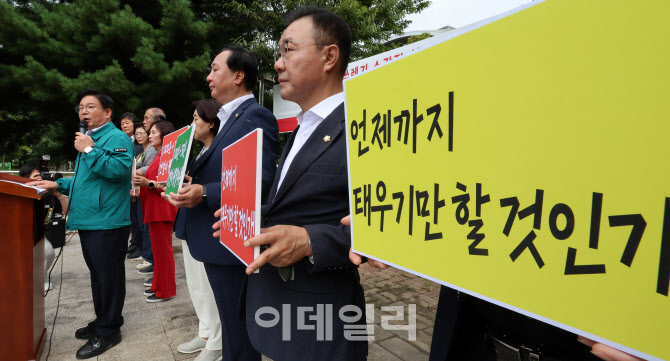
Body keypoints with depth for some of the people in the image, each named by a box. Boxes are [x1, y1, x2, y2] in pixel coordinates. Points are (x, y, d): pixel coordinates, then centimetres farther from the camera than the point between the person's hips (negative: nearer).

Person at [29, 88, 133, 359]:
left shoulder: (116, 138, -10)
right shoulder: (88, 139, 20)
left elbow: (121, 168, -28)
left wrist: (88, 151, -22)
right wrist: (59, 185, 15)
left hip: (107, 222, -10)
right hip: (87, 222, 10)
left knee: (108, 276, 0)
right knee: (97, 274, 19)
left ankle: (108, 331, 12)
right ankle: (102, 321, 32)